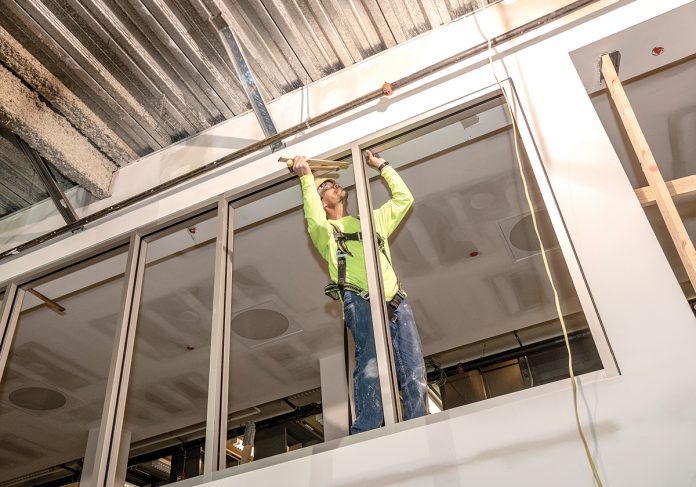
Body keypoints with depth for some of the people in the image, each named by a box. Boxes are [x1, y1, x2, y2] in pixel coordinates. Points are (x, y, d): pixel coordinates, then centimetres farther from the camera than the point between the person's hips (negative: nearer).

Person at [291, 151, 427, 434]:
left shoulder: (373, 220, 33)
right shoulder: (325, 230, 18)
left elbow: (403, 198, 34)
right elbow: (316, 219, -6)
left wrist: (381, 165, 36)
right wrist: (306, 178, 1)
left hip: (396, 301, 5)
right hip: (361, 302, -5)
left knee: (414, 375, -6)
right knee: (370, 367, -24)